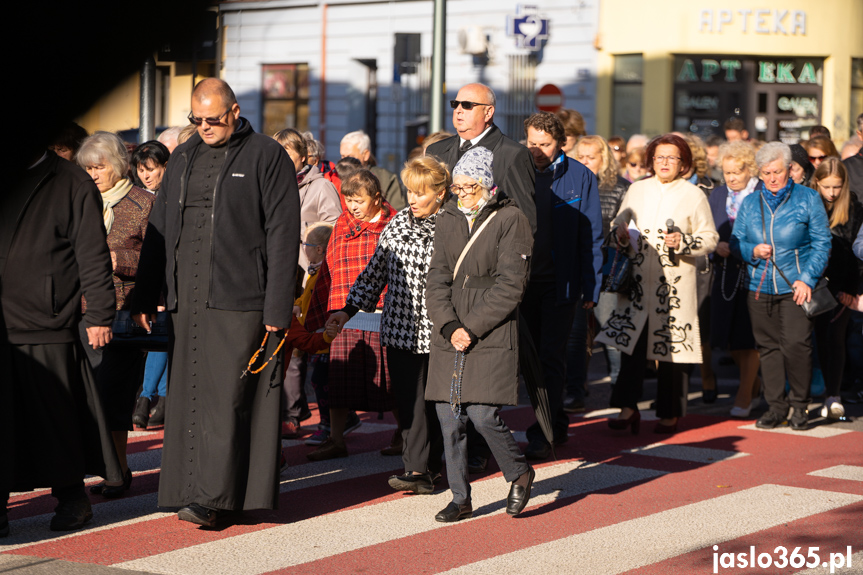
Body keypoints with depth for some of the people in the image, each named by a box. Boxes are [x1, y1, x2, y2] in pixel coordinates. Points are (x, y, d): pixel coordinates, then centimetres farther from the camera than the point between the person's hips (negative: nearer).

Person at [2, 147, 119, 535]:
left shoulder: (72, 185, 1)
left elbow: (93, 256, -2)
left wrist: (98, 315, -6)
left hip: (47, 328, -4)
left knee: (54, 415, 3)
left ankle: (71, 497, 17)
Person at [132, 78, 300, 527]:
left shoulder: (266, 157, -2)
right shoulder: (182, 160, 16)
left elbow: (283, 234, -6)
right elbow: (158, 230, 19)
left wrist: (277, 307, -12)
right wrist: (145, 297, 13)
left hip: (239, 300, -6)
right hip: (188, 300, 6)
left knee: (227, 397, -9)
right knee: (189, 395, 6)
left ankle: (216, 496, -8)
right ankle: (191, 490, 13)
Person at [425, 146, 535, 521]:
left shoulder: (510, 220, -3)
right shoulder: (447, 221, 13)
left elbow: (510, 285, -9)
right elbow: (437, 279, 7)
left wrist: (472, 327, -13)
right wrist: (449, 326, -8)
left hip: (492, 336, -5)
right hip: (448, 334, 5)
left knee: (483, 414, -11)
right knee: (448, 416, 2)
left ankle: (519, 474, 15)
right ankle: (460, 499, 13)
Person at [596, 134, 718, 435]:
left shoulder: (694, 195, 4)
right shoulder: (637, 190, 13)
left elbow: (710, 239, 3)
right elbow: (619, 223, 20)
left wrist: (684, 242, -14)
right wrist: (621, 235, -3)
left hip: (675, 283, -2)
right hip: (638, 280, 3)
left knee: (672, 346, -1)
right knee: (630, 343, -6)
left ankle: (670, 413, 9)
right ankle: (628, 408, -2)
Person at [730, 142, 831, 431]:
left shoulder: (808, 199, 1)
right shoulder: (749, 203, 10)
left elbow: (821, 242, 0)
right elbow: (735, 242, 14)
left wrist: (807, 278, -10)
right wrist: (753, 251, -9)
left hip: (795, 286, -3)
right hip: (760, 286, 3)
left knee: (796, 344, -13)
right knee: (768, 346, 4)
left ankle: (799, 405, 2)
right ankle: (776, 405, 15)